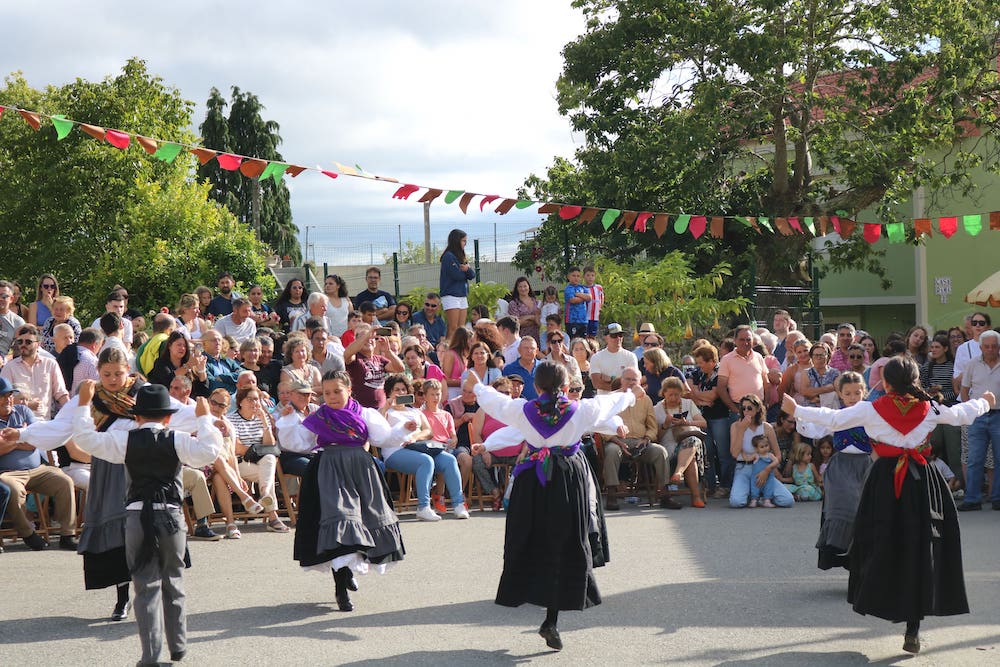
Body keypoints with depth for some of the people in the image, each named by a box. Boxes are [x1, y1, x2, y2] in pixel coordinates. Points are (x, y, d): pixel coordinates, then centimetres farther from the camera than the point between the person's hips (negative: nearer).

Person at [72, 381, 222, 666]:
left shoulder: (125, 440, -1)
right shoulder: (176, 439, -3)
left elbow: (85, 438, 1)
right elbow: (209, 451, -13)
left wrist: (83, 404, 10)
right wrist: (204, 418, -1)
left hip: (137, 517, 0)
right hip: (171, 515, 0)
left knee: (146, 586, 2)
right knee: (173, 583, 15)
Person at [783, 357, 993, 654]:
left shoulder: (872, 410, -6)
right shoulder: (929, 409, 1)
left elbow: (833, 420, -3)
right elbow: (963, 414, 16)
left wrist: (796, 410, 9)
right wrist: (984, 402, 38)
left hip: (885, 479, -1)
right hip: (921, 482, 2)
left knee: (880, 544, 14)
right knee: (920, 551, 3)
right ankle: (913, 628, 1)